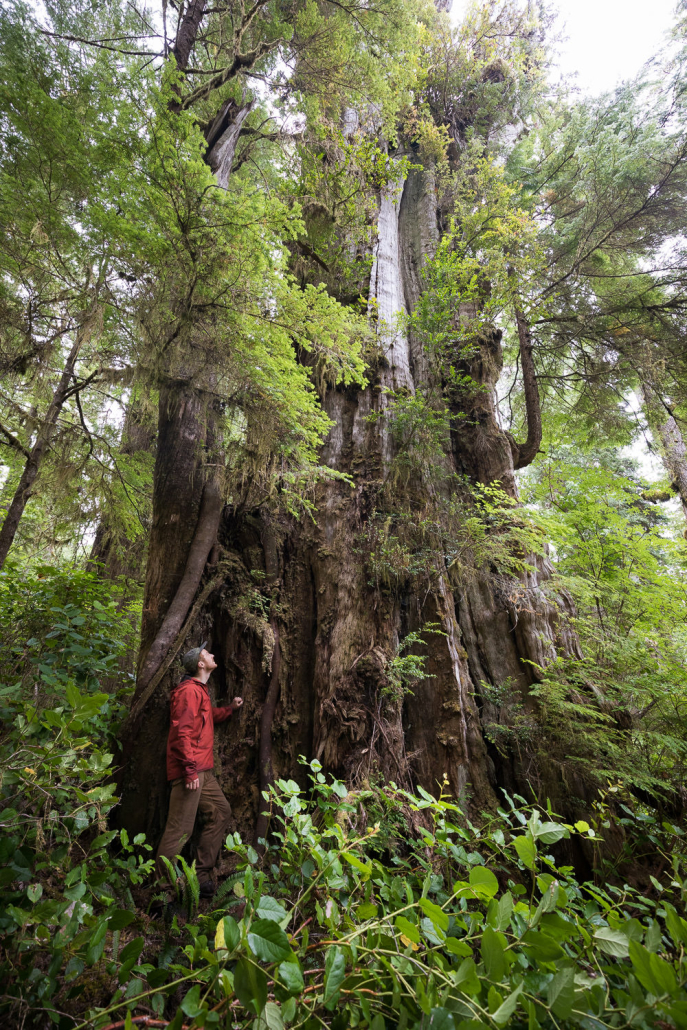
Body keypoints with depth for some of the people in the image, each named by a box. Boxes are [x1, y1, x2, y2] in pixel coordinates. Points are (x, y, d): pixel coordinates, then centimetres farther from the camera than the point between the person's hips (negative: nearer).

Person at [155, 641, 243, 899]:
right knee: (180, 829, -3)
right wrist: (190, 769, -23)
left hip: (203, 770, 11)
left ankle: (202, 873, 24)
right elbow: (182, 731, -22)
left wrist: (229, 708, 21)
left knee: (221, 812, 14)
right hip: (190, 771, -11)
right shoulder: (189, 690, -17)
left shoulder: (200, 690, 17)